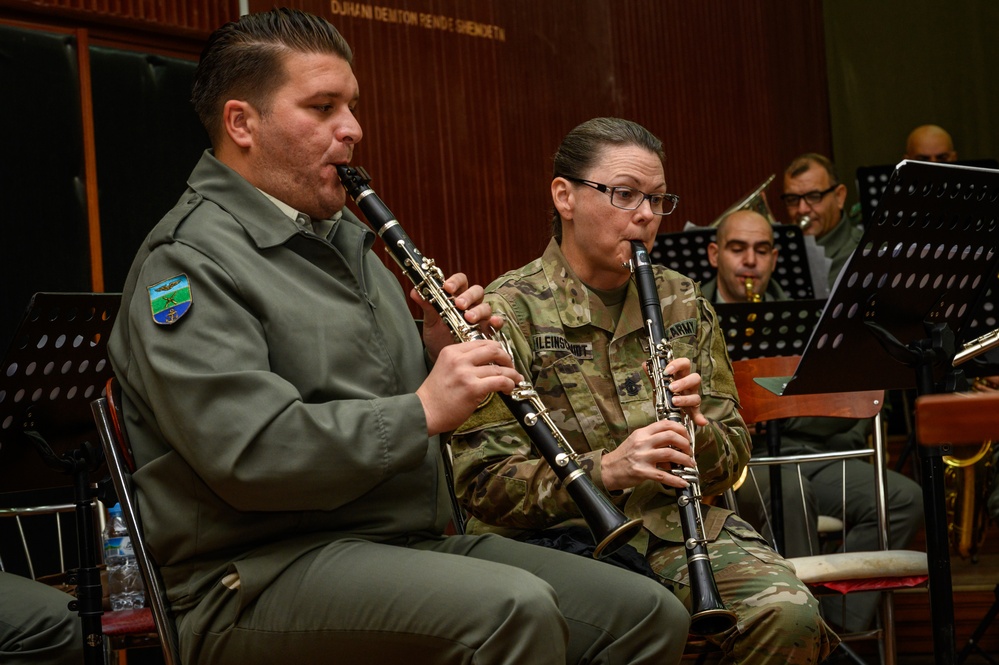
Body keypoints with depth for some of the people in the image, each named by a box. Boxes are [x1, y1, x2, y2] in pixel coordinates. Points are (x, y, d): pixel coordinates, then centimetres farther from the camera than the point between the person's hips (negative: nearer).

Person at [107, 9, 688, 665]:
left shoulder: (343, 238, 21)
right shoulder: (189, 260, -10)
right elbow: (252, 453, -22)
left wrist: (444, 357, 6)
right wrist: (425, 408, -19)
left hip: (415, 543, 9)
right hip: (264, 575, -9)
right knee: (516, 607, -33)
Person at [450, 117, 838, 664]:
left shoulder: (682, 303, 14)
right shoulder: (508, 312, -3)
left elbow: (731, 463, 15)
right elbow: (485, 485, -10)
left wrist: (697, 430, -9)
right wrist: (605, 469, -25)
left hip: (678, 526, 5)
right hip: (560, 533, -5)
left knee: (790, 615, -24)